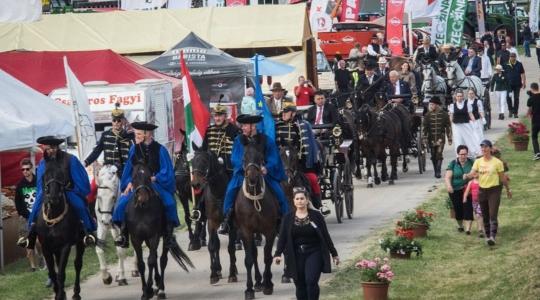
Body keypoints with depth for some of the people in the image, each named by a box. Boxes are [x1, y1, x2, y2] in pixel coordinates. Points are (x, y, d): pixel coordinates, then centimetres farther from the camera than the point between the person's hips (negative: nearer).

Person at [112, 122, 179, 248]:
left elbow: (166, 172, -5)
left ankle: (169, 233, -16)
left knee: (169, 203, -29)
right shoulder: (134, 149, 4)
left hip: (156, 184, -2)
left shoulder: (159, 150, -5)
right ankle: (123, 234, -15)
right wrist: (129, 182, -9)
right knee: (122, 203, -22)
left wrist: (154, 178, -19)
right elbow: (128, 169, 8)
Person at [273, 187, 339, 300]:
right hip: (297, 256, 2)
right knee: (300, 285, 5)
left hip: (314, 254, -2)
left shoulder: (316, 216, 0)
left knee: (311, 281, -16)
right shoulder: (288, 218, 3)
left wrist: (334, 254, 6)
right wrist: (277, 254, -15)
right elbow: (282, 238, -1)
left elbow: (325, 236, 3)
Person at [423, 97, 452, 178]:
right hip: (431, 139, 3)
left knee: (439, 155, -14)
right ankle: (436, 172, 19)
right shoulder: (428, 115, 3)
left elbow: (448, 127, 1)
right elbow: (425, 127, 6)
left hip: (440, 139, -3)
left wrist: (449, 139, -1)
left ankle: (438, 172, -16)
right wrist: (425, 137, -2)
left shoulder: (444, 114, -2)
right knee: (433, 156, 7)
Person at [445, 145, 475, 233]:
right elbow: (447, 177, -6)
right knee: (458, 209, 6)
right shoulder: (453, 164, -1)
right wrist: (449, 185, -25)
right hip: (455, 190, 0)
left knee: (468, 209, -11)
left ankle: (468, 228, -12)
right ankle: (460, 225, 29)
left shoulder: (471, 162, 2)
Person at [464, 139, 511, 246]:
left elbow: (503, 178, 4)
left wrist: (508, 189, 11)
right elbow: (472, 173, -7)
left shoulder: (497, 162, -5)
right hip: (482, 190, 4)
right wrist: (467, 175, -30)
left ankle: (492, 236, -22)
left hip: (494, 190, -4)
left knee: (493, 215, -14)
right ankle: (487, 236, 23)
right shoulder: (478, 161, 5)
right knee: (485, 216, 11)